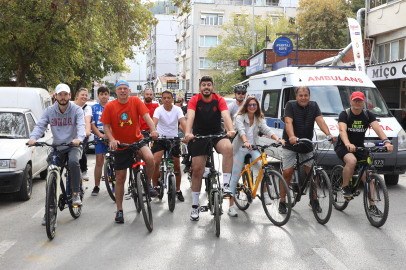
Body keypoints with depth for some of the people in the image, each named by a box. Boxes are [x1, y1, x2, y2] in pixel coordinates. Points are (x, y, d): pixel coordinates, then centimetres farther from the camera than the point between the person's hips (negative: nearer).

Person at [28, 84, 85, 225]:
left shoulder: (76, 110, -5)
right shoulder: (49, 111, 3)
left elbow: (81, 126, -19)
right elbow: (40, 125, -8)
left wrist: (79, 138, -41)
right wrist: (33, 138, -30)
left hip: (73, 146, -3)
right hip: (56, 148, 3)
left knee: (73, 162, -35)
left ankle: (76, 194, -20)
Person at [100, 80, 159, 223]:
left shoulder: (136, 101, -5)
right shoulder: (110, 106, -5)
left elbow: (146, 116, -14)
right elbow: (106, 126, -3)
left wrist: (153, 130, -31)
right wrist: (112, 140, -21)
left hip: (137, 140, -1)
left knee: (149, 158, -31)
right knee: (120, 178, 5)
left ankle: (147, 184, -2)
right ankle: (119, 210, 19)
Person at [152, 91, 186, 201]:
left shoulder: (177, 109, -6)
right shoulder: (159, 110, -9)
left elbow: (183, 122, -21)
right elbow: (154, 122, -26)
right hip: (160, 138, -1)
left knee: (177, 166, 6)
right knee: (155, 162, -20)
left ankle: (178, 190, 23)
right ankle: (155, 186, -3)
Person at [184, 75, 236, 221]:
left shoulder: (219, 100, -6)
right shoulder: (194, 100, -8)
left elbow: (226, 116, -21)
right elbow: (190, 117, -23)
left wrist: (231, 130, -41)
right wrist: (187, 133, -41)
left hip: (217, 134, 0)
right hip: (199, 136, 0)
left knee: (228, 148, -34)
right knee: (197, 170, -1)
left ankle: (225, 185, -26)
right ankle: (195, 205, 12)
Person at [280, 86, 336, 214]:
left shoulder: (314, 106, 3)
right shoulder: (291, 105, -9)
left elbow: (320, 120, -9)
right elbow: (288, 122, -23)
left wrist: (329, 134, -27)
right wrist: (292, 136, -42)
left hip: (307, 145, 3)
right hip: (290, 144, -3)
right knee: (287, 172, -7)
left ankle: (314, 200, 17)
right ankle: (282, 201, 5)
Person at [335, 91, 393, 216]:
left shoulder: (368, 115, 1)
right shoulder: (344, 114, -10)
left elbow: (377, 128, -15)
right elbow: (342, 130, -26)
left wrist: (386, 141, -34)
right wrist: (348, 144, -47)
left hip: (359, 148, 4)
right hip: (343, 147, -4)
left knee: (367, 177, -5)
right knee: (351, 160, -36)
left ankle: (372, 206, 3)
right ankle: (345, 187, -15)